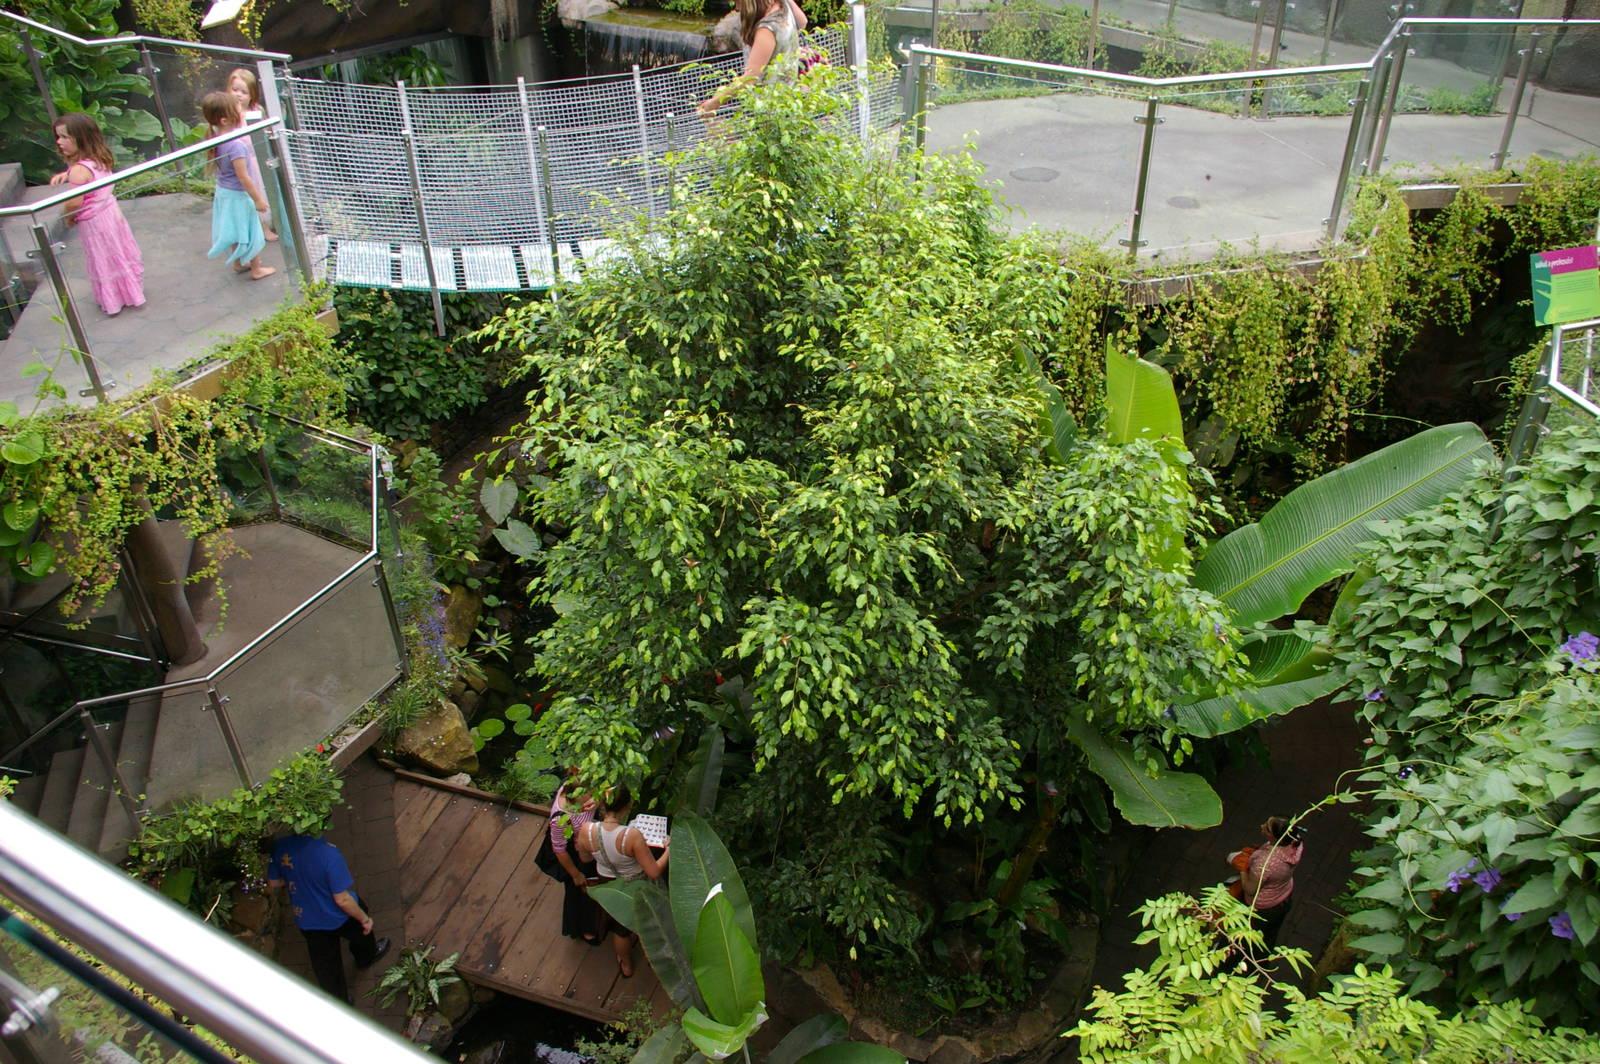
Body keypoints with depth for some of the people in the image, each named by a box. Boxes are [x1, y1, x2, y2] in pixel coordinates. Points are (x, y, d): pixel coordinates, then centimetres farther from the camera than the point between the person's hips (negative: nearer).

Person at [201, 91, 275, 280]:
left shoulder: (217, 139, -4)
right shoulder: (236, 145, -29)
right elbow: (243, 176, -26)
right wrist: (258, 199, -18)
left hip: (223, 192, 8)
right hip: (238, 195, -8)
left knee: (235, 229, 23)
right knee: (250, 232, 9)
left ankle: (239, 262, 39)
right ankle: (256, 269, 22)